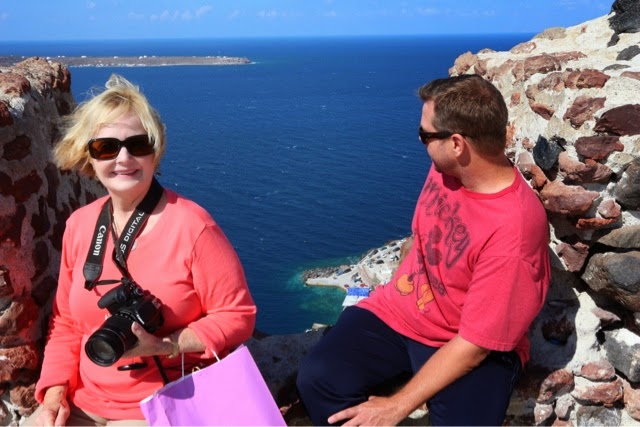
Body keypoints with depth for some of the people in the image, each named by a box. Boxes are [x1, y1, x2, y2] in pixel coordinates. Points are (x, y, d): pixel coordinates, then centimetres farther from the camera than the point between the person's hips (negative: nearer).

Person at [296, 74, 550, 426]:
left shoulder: (513, 232, -29)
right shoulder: (445, 166, -8)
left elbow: (474, 344, -24)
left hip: (475, 348, -5)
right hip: (401, 312, 5)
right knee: (317, 378, -17)